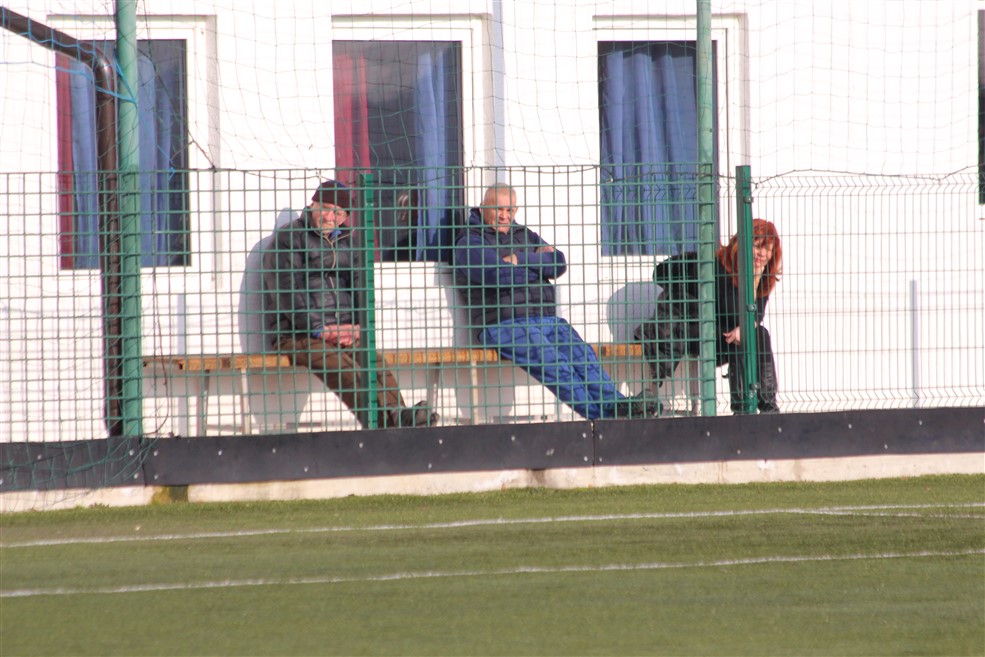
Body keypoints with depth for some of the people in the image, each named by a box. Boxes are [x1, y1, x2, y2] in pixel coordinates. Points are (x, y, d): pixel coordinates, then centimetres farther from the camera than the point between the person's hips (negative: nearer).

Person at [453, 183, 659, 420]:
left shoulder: (525, 236, 26)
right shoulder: (469, 244, 5)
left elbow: (559, 264, 10)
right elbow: (500, 275, -13)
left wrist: (522, 260, -3)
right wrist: (539, 263, 3)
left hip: (547, 320, 7)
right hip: (504, 326, -7)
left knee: (582, 354, -21)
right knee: (553, 361, -29)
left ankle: (612, 402, -37)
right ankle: (598, 412, -41)